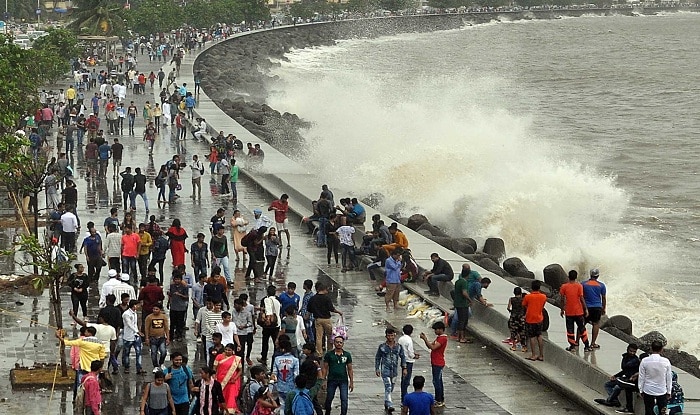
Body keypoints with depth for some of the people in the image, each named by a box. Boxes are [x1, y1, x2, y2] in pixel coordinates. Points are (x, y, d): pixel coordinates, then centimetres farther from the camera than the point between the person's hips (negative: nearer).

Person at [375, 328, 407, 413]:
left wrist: (404, 368, 4)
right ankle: (390, 406, -25)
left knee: (391, 388, 13)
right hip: (385, 370, -4)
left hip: (394, 370, 4)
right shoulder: (382, 347, -4)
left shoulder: (399, 346, 2)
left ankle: (386, 404, 28)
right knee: (388, 387, -17)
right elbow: (377, 358, 4)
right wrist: (377, 369, 1)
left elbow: (403, 357, 10)